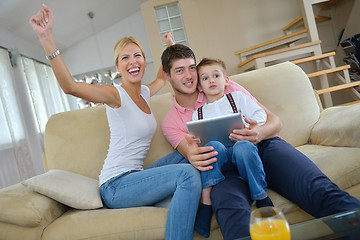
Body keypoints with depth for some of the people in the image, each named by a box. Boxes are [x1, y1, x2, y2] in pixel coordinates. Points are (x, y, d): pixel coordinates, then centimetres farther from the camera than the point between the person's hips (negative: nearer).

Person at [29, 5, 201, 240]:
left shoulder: (144, 93, 10)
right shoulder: (116, 95, -13)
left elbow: (162, 78, 36)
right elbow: (70, 86, -32)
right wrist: (46, 38, -41)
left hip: (134, 176, 8)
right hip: (116, 185, -8)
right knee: (187, 174, -26)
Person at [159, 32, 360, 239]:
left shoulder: (227, 88, 15)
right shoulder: (170, 122, 16)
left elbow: (274, 121, 11)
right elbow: (195, 155, 0)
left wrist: (259, 133, -15)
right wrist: (193, 158, -27)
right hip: (227, 166, 0)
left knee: (319, 190, -31)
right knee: (226, 200, -40)